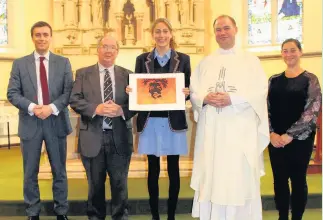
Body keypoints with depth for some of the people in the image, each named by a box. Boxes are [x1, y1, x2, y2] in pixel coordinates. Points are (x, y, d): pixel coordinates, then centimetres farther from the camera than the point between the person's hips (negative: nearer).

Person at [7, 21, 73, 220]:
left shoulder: (63, 62, 6)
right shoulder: (20, 63, 6)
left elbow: (69, 91, -1)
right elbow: (12, 93, 0)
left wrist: (52, 107, -17)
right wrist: (32, 107, -16)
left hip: (56, 123, 0)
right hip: (30, 124, 0)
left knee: (59, 171, 9)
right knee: (30, 173, 8)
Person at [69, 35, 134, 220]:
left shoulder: (127, 74, 7)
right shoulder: (83, 73, 5)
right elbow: (74, 100, -5)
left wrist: (122, 110, -20)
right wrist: (96, 108, -21)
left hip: (120, 137, 1)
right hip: (93, 137, 0)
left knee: (120, 183, 10)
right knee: (95, 183, 14)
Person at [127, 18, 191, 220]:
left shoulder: (183, 59, 5)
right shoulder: (142, 59, 7)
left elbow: (188, 90, 5)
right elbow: (135, 88, 9)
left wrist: (187, 92, -16)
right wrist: (130, 90, -13)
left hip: (174, 121, 0)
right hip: (150, 121, 1)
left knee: (173, 169, 6)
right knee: (153, 169, 8)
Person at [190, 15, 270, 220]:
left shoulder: (250, 60, 7)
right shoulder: (205, 62, 17)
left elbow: (260, 91, -4)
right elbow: (194, 91, 10)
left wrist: (232, 99, -17)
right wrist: (206, 98, -12)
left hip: (240, 129, -3)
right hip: (211, 129, 3)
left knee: (240, 177, -2)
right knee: (211, 176, 4)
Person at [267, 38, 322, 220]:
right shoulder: (274, 80, 8)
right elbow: (266, 108, 5)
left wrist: (290, 135, -15)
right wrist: (271, 133, -9)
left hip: (300, 139, -3)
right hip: (276, 139, 3)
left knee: (298, 179, 6)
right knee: (279, 179, 9)